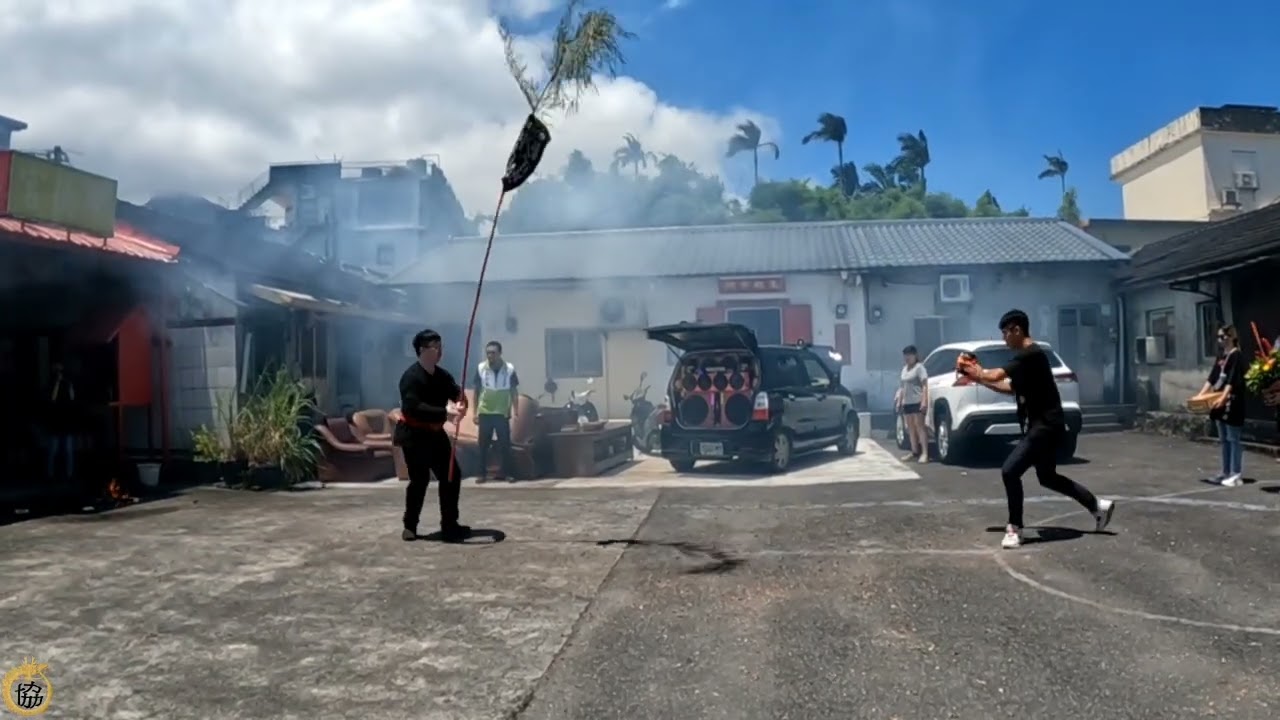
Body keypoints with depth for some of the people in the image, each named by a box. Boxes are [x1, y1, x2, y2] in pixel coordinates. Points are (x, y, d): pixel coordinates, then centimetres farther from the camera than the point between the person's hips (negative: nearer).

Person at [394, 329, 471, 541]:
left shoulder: (442, 375, 6)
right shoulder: (411, 377, -19)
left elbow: (457, 392, -4)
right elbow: (413, 407, -30)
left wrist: (462, 403, -29)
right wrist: (445, 413, -35)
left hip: (435, 433, 8)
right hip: (414, 435, -8)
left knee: (451, 476, 6)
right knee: (419, 480, -6)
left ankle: (450, 526, 15)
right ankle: (410, 527, 13)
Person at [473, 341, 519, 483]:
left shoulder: (509, 369, -5)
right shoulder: (481, 368, -3)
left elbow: (514, 391, 1)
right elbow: (477, 391, 5)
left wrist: (515, 411, -4)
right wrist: (475, 412, 4)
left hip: (502, 413, -1)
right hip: (484, 412, 1)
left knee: (505, 444, 2)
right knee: (483, 445, 4)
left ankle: (507, 473, 12)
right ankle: (483, 474, 11)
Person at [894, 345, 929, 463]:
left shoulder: (919, 367, -6)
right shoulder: (905, 368, 17)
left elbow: (925, 385, -14)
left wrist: (924, 400, -23)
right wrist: (899, 401, 17)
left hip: (917, 401, -8)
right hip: (907, 402, 8)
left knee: (919, 426, -10)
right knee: (910, 427, 9)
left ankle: (924, 453, -12)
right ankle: (914, 452, 15)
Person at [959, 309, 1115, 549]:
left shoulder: (1031, 354, -19)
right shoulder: (1025, 356, 13)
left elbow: (996, 375, -26)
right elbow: (1011, 388, 21)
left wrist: (977, 373, -5)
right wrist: (980, 378, 13)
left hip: (1046, 426, -11)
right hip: (1042, 426, 11)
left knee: (1010, 471, -14)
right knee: (1047, 477, 21)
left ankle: (1014, 530, -2)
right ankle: (1098, 506, 33)